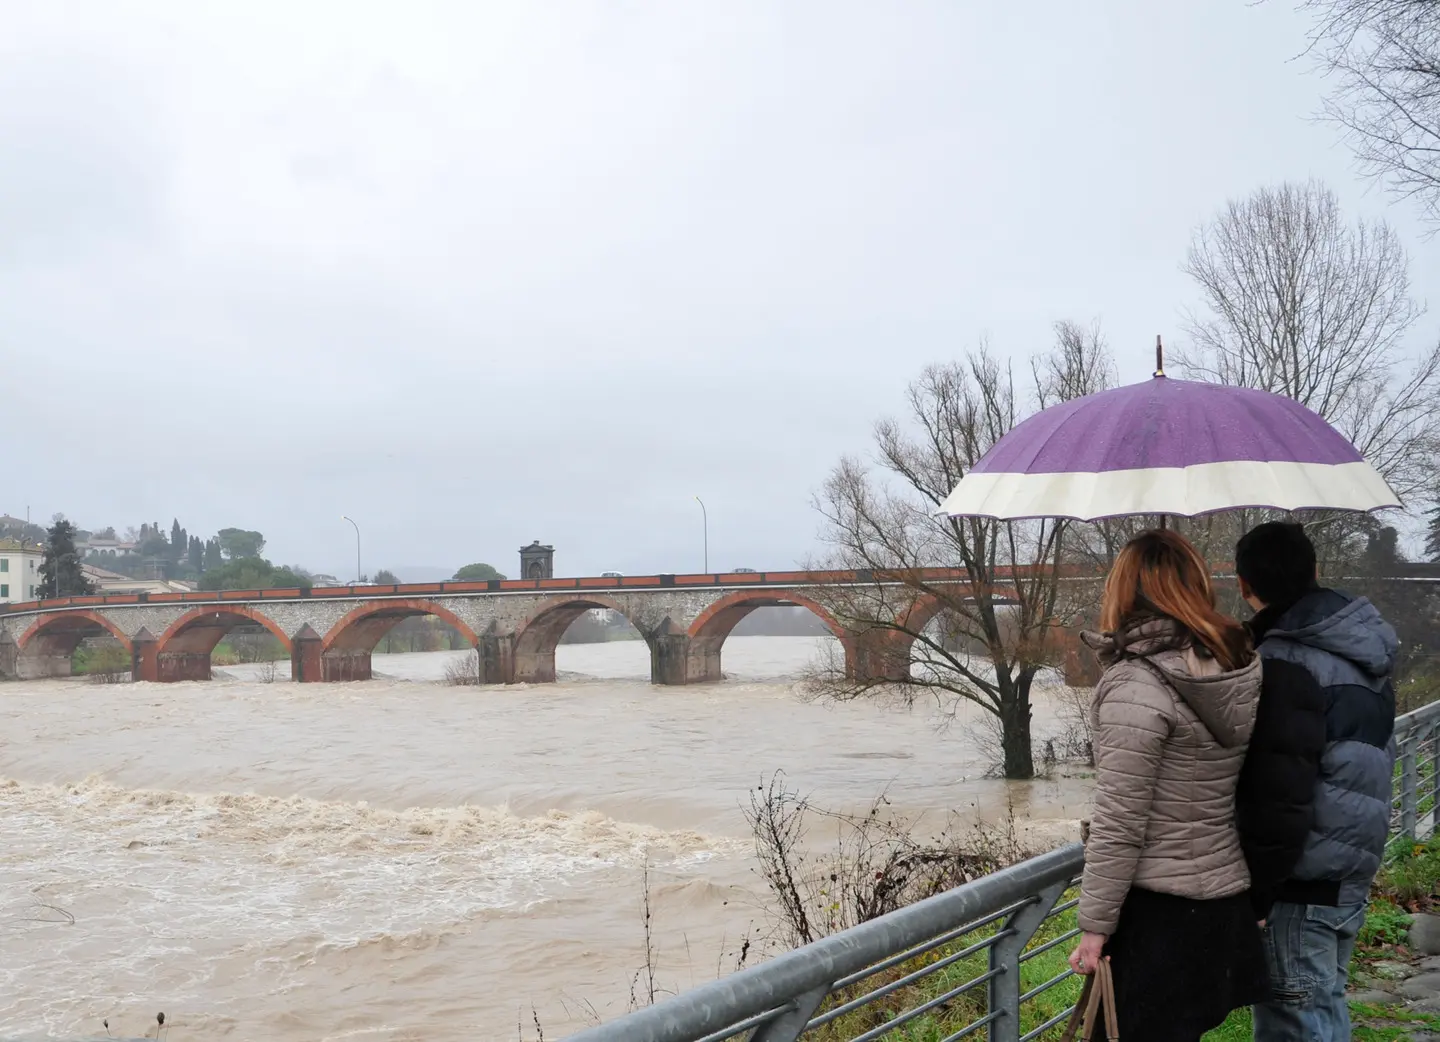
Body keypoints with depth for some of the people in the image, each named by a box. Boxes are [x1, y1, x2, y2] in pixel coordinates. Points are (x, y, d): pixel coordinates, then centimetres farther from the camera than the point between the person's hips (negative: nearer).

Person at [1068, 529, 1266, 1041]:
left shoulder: (1137, 687, -19)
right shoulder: (1237, 669, 4)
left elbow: (1118, 824, -19)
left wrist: (1094, 926, -11)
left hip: (1162, 909, -8)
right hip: (1228, 898, 8)